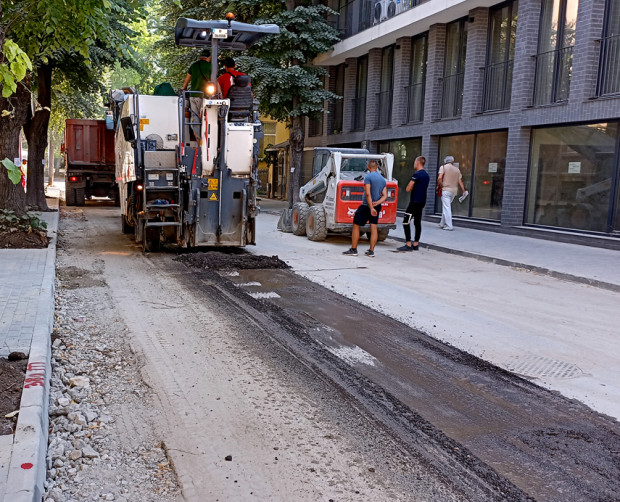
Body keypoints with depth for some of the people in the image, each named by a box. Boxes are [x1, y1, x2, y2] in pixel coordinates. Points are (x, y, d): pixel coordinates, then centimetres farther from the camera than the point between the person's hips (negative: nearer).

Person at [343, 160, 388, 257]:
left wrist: (371, 208, -21)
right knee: (373, 228, 7)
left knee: (356, 226, 3)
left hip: (366, 206, -6)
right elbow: (385, 196, 3)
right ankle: (371, 251, 6)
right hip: (377, 207, 7)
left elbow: (368, 194, -20)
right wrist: (377, 203, -10)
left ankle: (353, 250, 3)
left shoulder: (368, 177, -12)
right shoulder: (383, 179, 10)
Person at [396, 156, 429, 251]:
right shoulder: (426, 175, 15)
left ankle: (408, 244, -12)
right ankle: (415, 244, 16)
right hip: (422, 201, 9)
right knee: (417, 222, 13)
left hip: (415, 201, -9)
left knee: (406, 222, -8)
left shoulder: (417, 174, -14)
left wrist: (410, 186, 5)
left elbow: (408, 189, -15)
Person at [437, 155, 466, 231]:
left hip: (446, 190, -6)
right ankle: (442, 224, 23)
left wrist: (439, 186, -1)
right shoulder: (457, 169, 13)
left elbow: (439, 178, -15)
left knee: (446, 208, -5)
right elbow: (460, 181, 8)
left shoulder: (443, 167, -2)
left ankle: (449, 226, -10)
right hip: (454, 191, 6)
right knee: (446, 207, 17)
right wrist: (464, 191, 7)